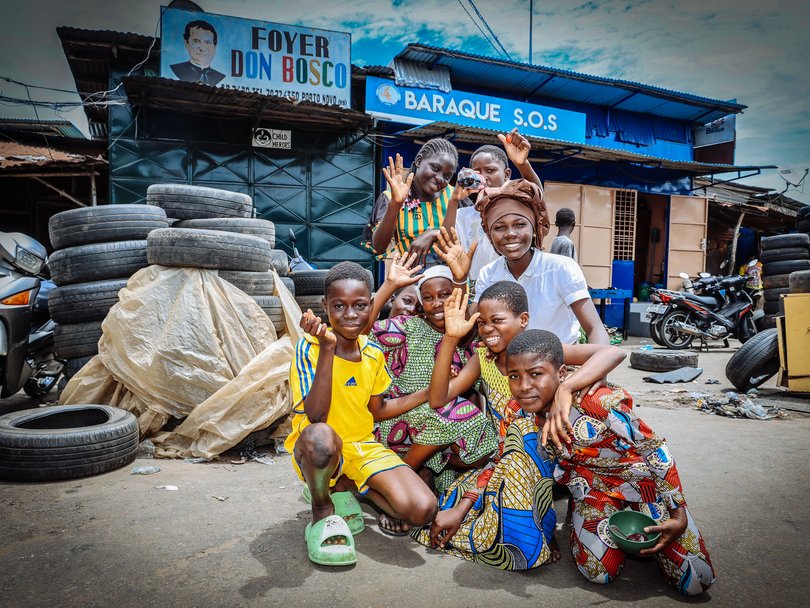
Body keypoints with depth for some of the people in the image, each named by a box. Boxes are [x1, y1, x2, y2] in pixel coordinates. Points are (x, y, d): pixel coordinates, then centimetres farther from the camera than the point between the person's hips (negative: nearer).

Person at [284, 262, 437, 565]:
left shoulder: (374, 354, 2)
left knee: (423, 510, -16)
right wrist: (327, 349, -35)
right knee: (320, 436, -42)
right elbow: (315, 416, -27)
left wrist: (429, 393, 8)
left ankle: (345, 488, 11)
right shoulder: (310, 347, -15)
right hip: (317, 450, -4)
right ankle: (323, 511, -7)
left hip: (363, 446, 5)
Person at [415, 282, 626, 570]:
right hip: (502, 460, 4)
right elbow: (437, 398, -10)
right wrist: (450, 338, -20)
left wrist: (565, 387, -47)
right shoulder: (483, 358, 0)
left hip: (541, 457, -3)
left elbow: (614, 352, -31)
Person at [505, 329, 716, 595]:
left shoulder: (596, 401, -33)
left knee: (697, 582, -5)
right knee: (597, 572, -18)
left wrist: (679, 516, -17)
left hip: (643, 480, -2)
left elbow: (655, 450, -20)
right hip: (592, 490, 3)